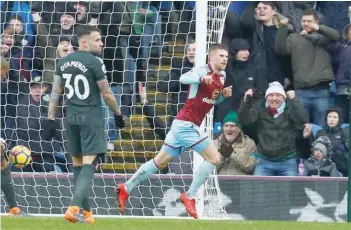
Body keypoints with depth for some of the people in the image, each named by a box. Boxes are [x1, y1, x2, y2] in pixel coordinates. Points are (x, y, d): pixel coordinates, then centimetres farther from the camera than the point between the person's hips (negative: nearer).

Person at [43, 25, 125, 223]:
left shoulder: (64, 62, 8)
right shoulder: (94, 62, -12)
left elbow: (55, 92, 8)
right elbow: (107, 94, -9)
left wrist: (51, 119, 11)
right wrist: (118, 114, 5)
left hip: (72, 118, 6)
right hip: (92, 119, -6)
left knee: (78, 164, 13)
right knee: (89, 164, -8)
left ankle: (86, 211, 17)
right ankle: (74, 207, -23)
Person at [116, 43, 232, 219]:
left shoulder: (222, 76, 11)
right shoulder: (203, 71, -15)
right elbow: (183, 78, -35)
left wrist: (224, 95, 4)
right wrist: (201, 78, -54)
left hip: (183, 125, 9)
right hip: (186, 124, -9)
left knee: (160, 162, 16)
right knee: (214, 158, -12)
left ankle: (126, 188, 25)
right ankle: (189, 197, -4)